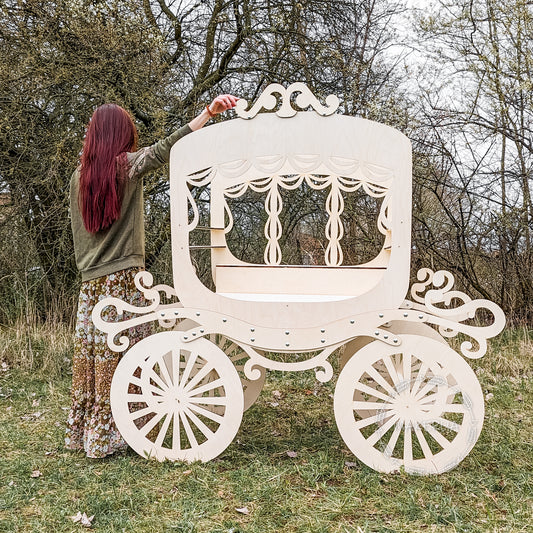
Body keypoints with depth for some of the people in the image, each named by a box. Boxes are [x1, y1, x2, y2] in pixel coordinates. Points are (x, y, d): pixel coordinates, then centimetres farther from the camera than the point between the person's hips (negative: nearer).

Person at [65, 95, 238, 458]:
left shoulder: (79, 176, 11)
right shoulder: (127, 164, -5)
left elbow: (79, 231, 14)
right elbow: (168, 147, -19)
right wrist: (209, 112, -26)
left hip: (91, 282, 6)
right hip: (123, 278, -6)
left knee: (90, 356, 11)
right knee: (119, 357, -2)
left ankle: (81, 432, 20)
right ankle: (106, 438, 3)